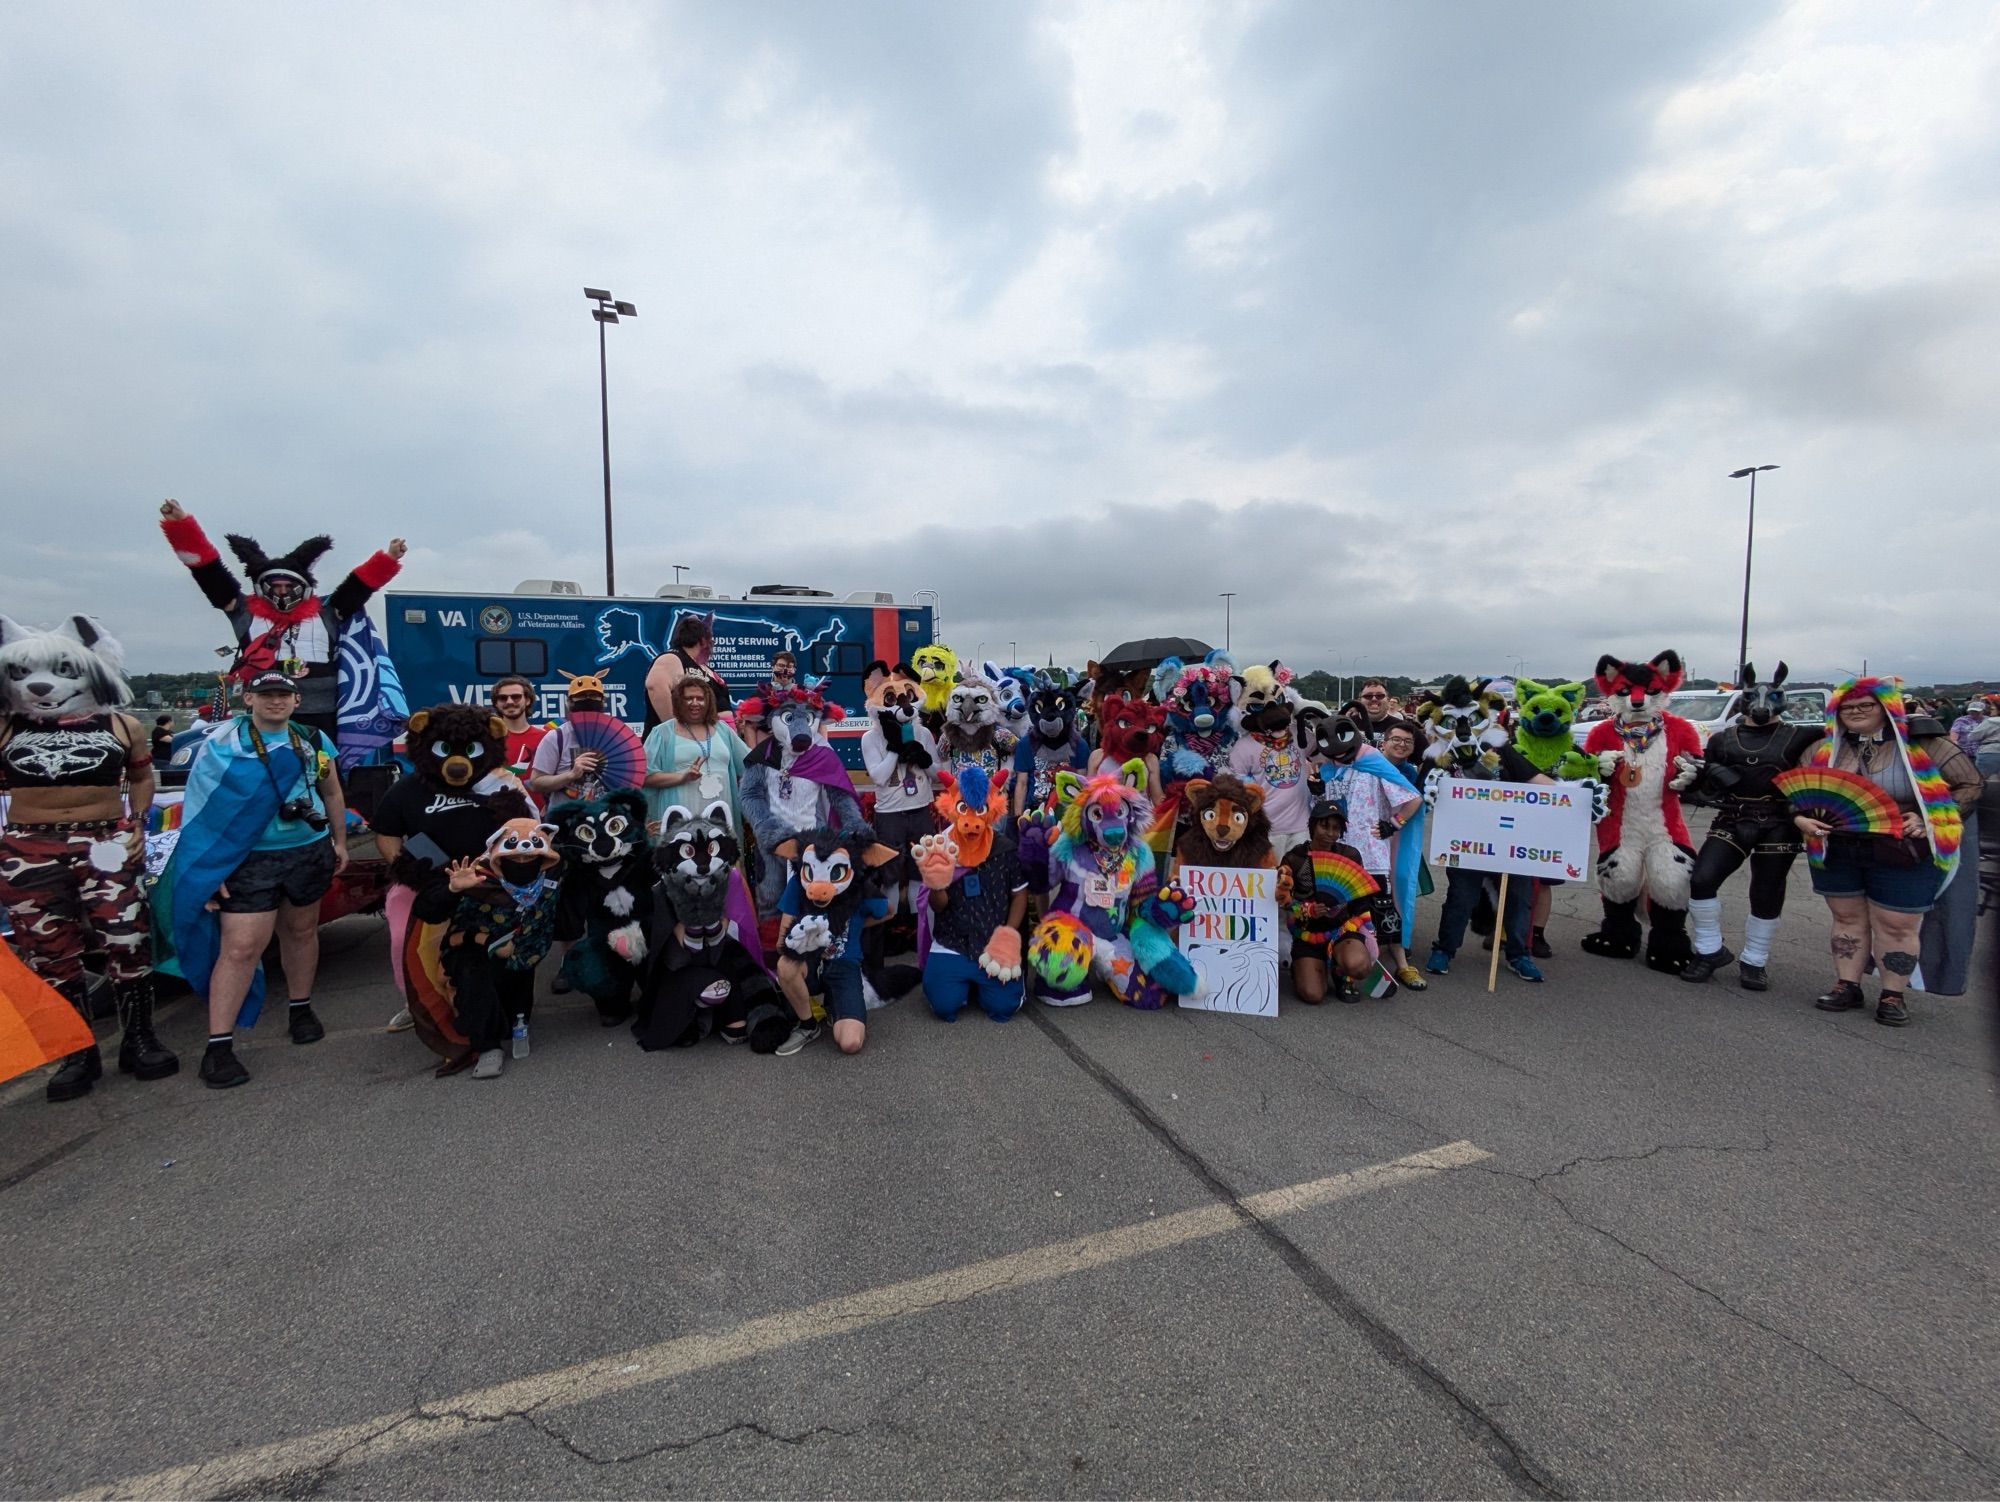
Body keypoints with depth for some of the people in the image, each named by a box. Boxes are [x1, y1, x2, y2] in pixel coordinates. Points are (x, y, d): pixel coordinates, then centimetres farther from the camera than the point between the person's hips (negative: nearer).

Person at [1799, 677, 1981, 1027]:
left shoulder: (1924, 744, -4)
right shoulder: (1824, 750, 5)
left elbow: (1970, 784, 0)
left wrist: (1930, 819, -13)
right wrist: (1800, 818, -9)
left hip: (1904, 856, -3)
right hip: (1836, 852, 3)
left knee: (1896, 925, 4)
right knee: (1847, 918, 12)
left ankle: (1893, 996, 18)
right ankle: (1847, 987, 21)